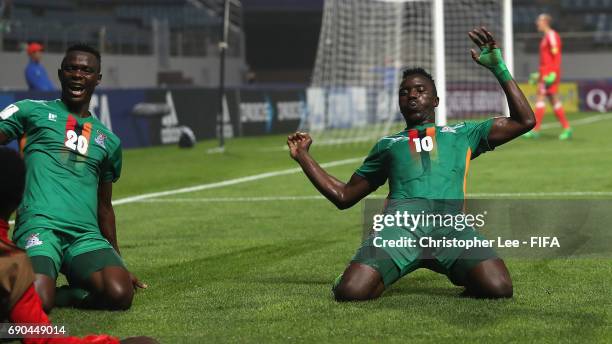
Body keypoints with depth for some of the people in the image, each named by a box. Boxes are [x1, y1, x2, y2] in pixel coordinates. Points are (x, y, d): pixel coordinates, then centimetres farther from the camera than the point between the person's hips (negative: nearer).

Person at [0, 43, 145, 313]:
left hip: (87, 234, 4)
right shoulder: (32, 111, 13)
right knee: (37, 303, -30)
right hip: (39, 225, -4)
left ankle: (54, 294, 1)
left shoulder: (109, 141, 24)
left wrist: (118, 263, 29)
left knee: (120, 294, -24)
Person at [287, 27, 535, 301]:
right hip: (400, 221, 1)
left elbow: (524, 121, 29)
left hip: (451, 223, -1)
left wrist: (499, 68, 25)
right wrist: (303, 156, 35)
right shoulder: (387, 145, 37)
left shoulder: (462, 134, 34)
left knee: (498, 288, -29)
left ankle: (467, 280, 5)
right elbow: (343, 196, 39)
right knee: (350, 293, -27)